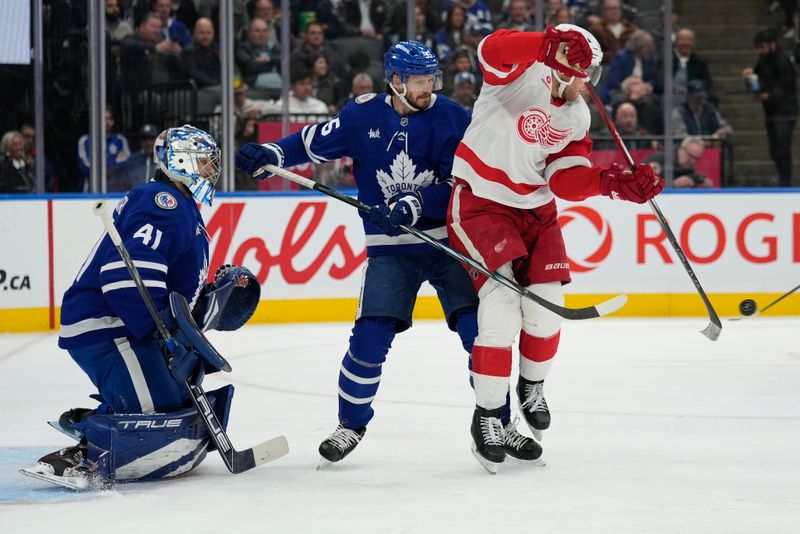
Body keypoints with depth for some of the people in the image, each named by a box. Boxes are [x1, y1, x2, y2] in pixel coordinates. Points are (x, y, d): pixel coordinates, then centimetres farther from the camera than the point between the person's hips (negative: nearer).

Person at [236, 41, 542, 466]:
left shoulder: (453, 119, -7)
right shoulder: (364, 115, -2)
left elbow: (461, 184, -13)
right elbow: (317, 141, 10)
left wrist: (417, 204, -27)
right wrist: (272, 154, -5)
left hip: (449, 239, -1)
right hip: (390, 247, 1)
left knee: (479, 331, -9)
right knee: (370, 338, -8)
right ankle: (351, 424, 12)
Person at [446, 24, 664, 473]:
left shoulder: (576, 117, 6)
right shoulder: (521, 72, -14)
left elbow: (566, 181, -2)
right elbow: (494, 51, -38)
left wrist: (615, 182, -17)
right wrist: (553, 45, -51)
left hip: (535, 210, 7)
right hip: (479, 202, -7)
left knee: (546, 306, -1)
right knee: (503, 300, -19)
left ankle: (532, 385, 30)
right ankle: (488, 414, -8)